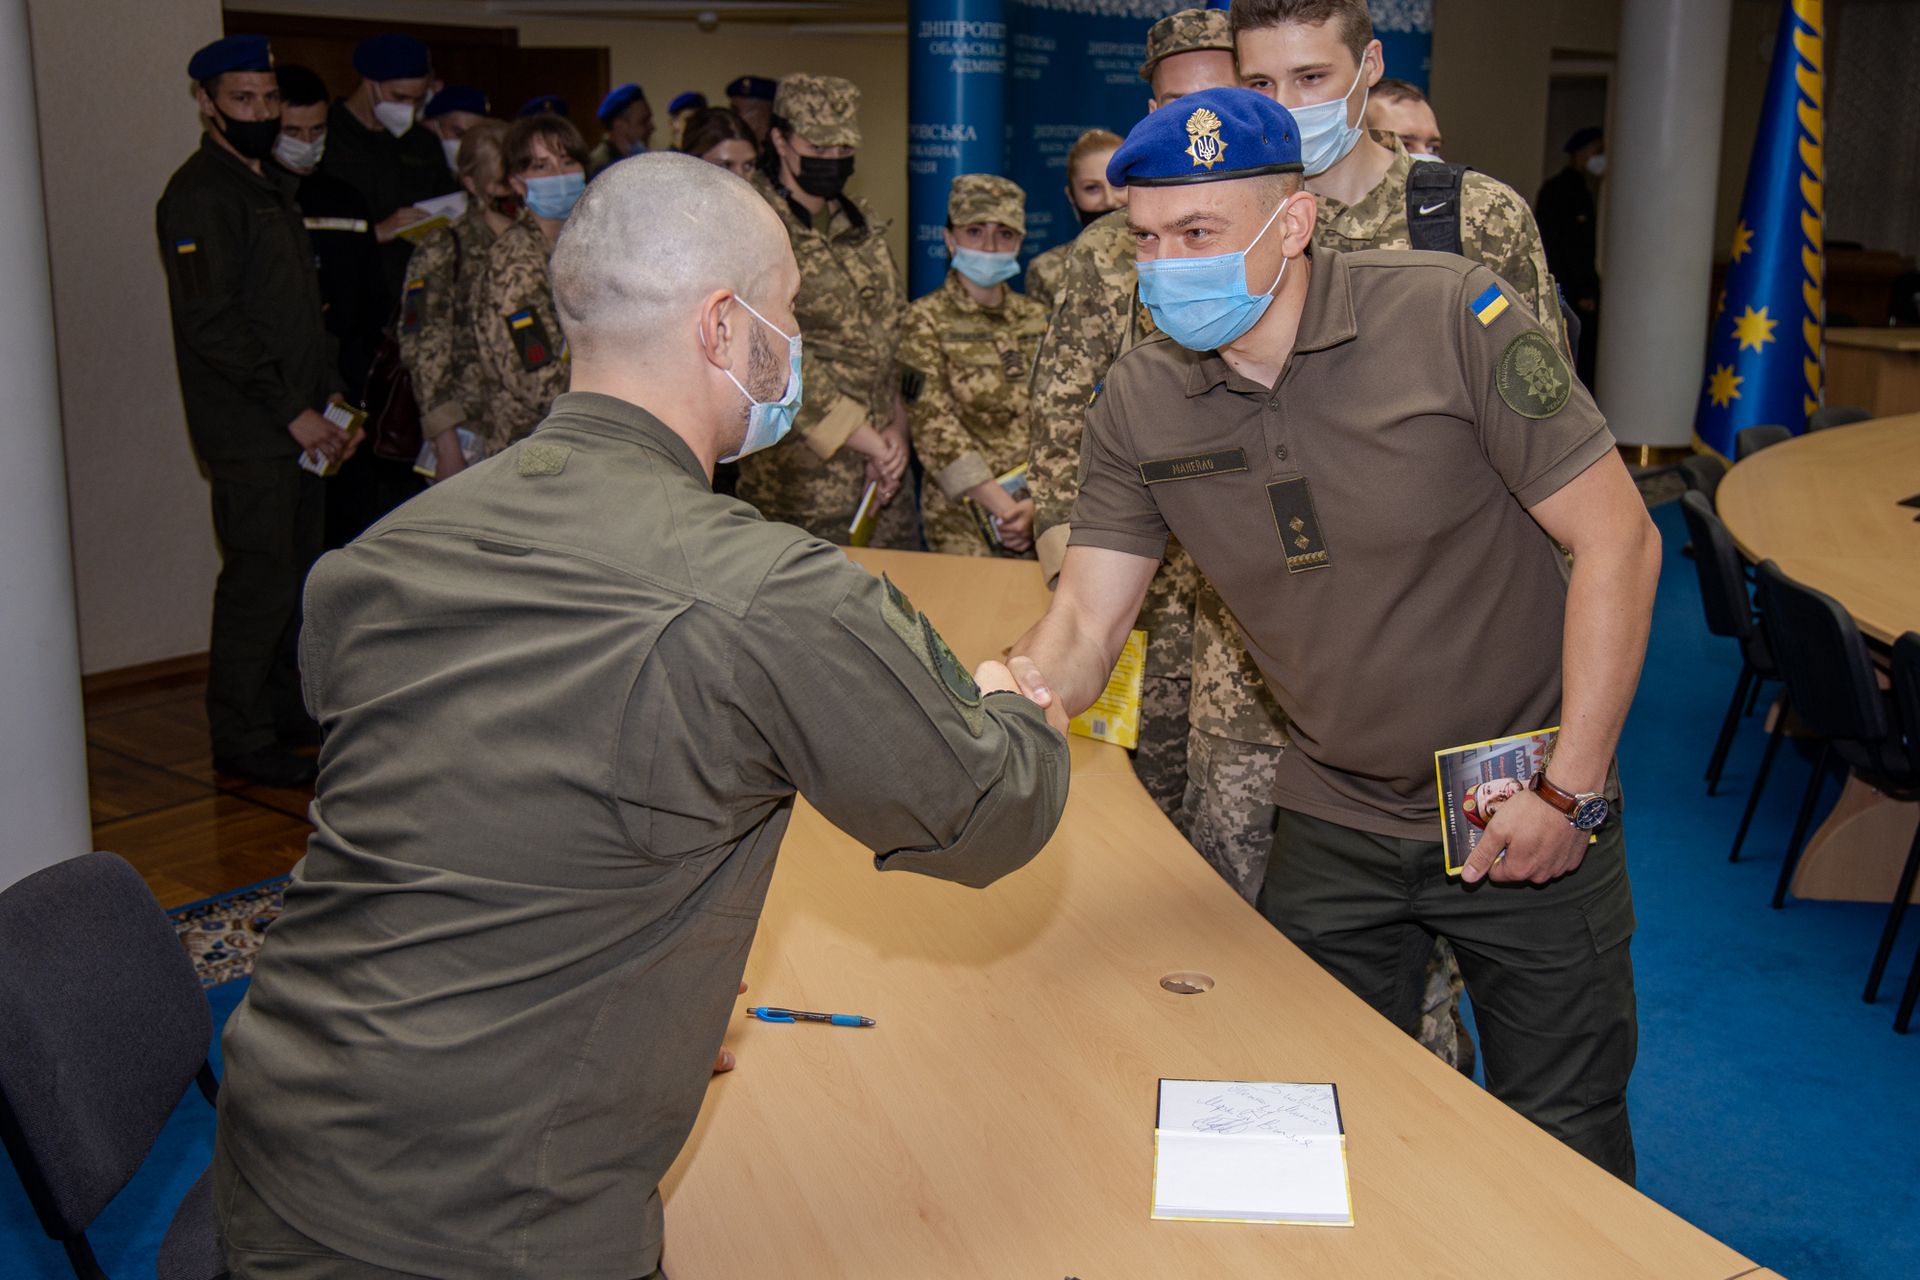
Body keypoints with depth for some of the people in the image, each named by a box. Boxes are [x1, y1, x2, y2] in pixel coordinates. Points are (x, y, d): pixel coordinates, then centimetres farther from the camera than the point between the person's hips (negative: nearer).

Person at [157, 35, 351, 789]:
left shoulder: (274, 186, 18)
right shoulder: (198, 195, -11)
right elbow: (212, 325, -17)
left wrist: (329, 394, 13)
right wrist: (292, 412, -17)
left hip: (297, 423, 9)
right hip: (247, 432, -9)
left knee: (297, 573, 12)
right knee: (260, 579, -6)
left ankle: (287, 711, 24)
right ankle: (240, 741, 4)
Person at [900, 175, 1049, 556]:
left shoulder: (1037, 320, 12)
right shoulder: (926, 321, 0)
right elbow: (936, 431, -9)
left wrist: (1036, 503, -11)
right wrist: (1003, 507, -15)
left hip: (1045, 511, 3)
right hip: (965, 516, -3)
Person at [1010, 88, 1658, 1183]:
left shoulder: (1453, 318, -18)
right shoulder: (1138, 407, -6)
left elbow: (1617, 541, -14)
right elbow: (1086, 620, -6)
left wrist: (1572, 789, -15)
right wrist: (1023, 692, -30)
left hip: (1526, 815, -3)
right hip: (1337, 825, 3)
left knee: (1566, 1153, 9)